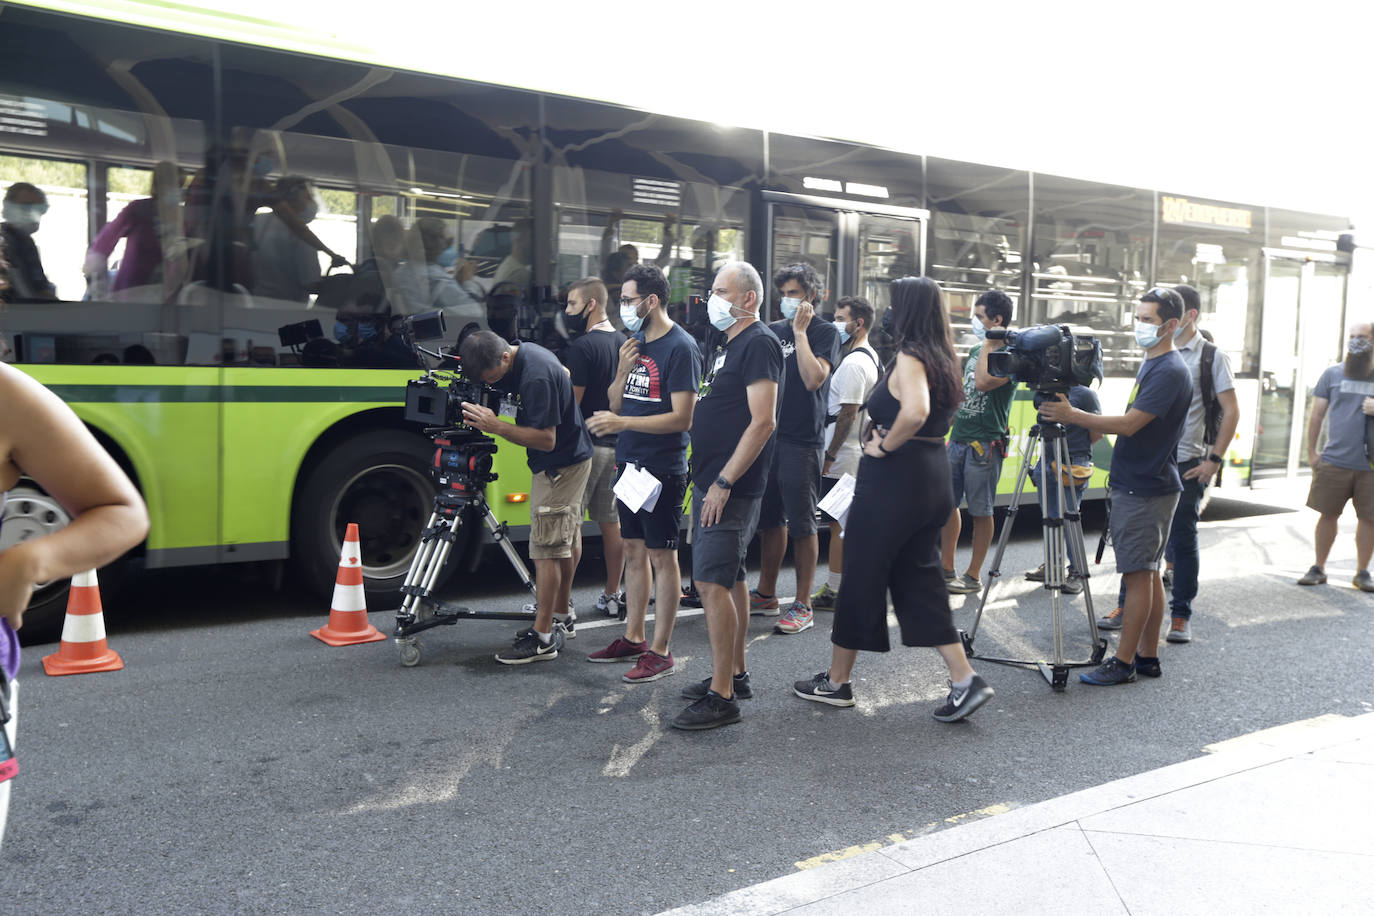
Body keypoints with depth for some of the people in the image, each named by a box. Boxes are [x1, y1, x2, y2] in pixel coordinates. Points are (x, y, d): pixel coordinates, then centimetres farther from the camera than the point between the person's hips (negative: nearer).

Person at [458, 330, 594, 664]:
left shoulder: (536, 377, -28)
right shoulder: (527, 351, 1)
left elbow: (546, 438, -27)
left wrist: (495, 426, -28)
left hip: (559, 467, -11)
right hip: (573, 459, 11)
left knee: (546, 550, -7)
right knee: (564, 542, 18)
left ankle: (543, 639, -3)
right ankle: (561, 618, 30)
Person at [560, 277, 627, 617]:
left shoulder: (582, 346, -14)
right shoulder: (623, 343, 11)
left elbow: (571, 402, -17)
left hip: (585, 444, -8)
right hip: (617, 443, 8)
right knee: (612, 521, 12)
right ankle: (612, 595, 18)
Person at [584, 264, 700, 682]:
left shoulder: (679, 347, -13)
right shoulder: (636, 343, 12)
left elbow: (682, 417, -20)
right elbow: (616, 404, 15)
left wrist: (621, 423, -24)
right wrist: (622, 373, -5)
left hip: (663, 469, -8)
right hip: (629, 463, 8)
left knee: (661, 556, -2)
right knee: (634, 551, 14)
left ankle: (661, 652, 6)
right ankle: (633, 639, 25)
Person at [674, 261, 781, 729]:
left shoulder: (758, 343, -13)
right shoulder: (728, 346, 17)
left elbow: (763, 421, -21)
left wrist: (724, 482, -23)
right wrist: (711, 479, 15)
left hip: (731, 487, -10)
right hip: (713, 481, 10)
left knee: (712, 582, -11)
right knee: (729, 579, 16)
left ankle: (722, 696, -6)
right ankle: (734, 673, 27)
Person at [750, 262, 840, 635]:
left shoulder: (825, 332, -2)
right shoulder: (773, 330, 14)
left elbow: (814, 378, -18)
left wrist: (799, 331, -12)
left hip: (802, 440, -6)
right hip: (768, 434, 6)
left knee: (801, 524, -2)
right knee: (770, 519, 13)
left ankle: (802, 605, 5)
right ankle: (766, 594, 24)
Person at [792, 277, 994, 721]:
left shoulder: (909, 356, -16)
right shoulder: (943, 358, 11)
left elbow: (915, 411, -34)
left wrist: (884, 445, -19)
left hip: (893, 479, -9)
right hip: (933, 479, 9)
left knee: (861, 578, 5)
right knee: (919, 580, 14)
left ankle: (836, 682, 18)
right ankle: (965, 680, 7)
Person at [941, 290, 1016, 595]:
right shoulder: (975, 351, 15)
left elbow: (983, 382, -28)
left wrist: (988, 343, -16)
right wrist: (947, 433, 20)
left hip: (985, 444, -8)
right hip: (958, 439, 8)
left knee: (981, 511, 1)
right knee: (948, 504, 10)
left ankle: (973, 575, 10)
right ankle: (947, 569, 19)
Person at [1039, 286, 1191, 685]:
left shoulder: (1170, 372, -16)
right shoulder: (1149, 364, 16)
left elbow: (1129, 424, -23)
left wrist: (1073, 416, -22)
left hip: (1145, 491, -10)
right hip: (1139, 485, 10)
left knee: (1138, 574, -5)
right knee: (1147, 573, 12)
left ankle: (1124, 662, -1)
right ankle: (1147, 656, 19)